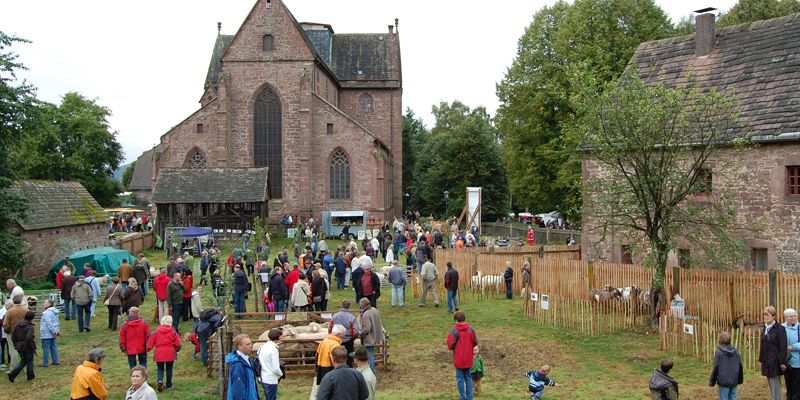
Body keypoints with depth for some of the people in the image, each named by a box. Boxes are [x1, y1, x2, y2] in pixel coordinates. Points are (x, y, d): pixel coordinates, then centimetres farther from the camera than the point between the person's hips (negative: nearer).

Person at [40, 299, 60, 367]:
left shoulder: (47, 313, -18)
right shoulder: (54, 312, 13)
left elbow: (49, 323, -23)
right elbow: (58, 322, 18)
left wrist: (53, 331, -21)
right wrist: (58, 330, 19)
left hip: (46, 334, -10)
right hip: (52, 334, 10)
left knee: (46, 348, -4)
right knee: (53, 347, 14)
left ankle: (45, 364, 0)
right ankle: (56, 361, 17)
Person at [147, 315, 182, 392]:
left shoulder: (156, 331, -1)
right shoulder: (172, 331, -4)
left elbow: (151, 341, -1)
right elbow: (177, 343, -3)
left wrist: (148, 348, 15)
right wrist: (177, 349, 16)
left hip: (159, 354, 1)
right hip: (170, 354, -1)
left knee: (160, 369, 12)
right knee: (169, 369, 12)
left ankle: (160, 381, -14)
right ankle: (169, 385, 18)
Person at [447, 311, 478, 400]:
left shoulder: (454, 330, -16)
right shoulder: (471, 329, -5)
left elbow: (450, 345, -17)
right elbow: (475, 343, 1)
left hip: (459, 359, -4)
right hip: (468, 359, 4)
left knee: (460, 378, 9)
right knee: (468, 377, 16)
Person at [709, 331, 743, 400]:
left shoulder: (719, 351, -11)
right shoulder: (735, 351, 3)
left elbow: (716, 367, -11)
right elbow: (740, 366, 8)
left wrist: (712, 381, -2)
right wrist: (740, 379, 22)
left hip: (723, 381, -4)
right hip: (734, 381, 5)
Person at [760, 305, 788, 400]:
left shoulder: (780, 329, -12)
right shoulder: (765, 328, 11)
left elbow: (783, 348, -13)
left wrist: (782, 362, -15)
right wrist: (761, 359, 15)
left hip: (775, 362, -7)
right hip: (767, 362, 7)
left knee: (775, 385, -3)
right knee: (771, 385, 13)